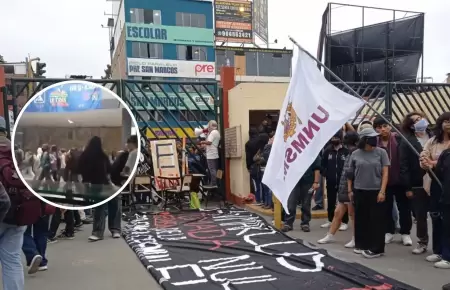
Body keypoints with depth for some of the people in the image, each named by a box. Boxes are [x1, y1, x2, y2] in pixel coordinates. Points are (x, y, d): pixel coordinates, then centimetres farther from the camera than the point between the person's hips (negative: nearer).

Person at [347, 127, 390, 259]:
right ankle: (361, 245, 22)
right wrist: (350, 190, 8)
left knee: (376, 220, 0)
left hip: (376, 191, -2)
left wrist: (382, 191, -10)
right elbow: (350, 173, 10)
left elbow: (385, 173, -3)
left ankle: (376, 249, 7)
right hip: (359, 191, 2)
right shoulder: (355, 154, 2)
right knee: (360, 219, 9)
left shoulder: (381, 152, -2)